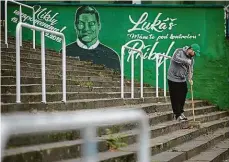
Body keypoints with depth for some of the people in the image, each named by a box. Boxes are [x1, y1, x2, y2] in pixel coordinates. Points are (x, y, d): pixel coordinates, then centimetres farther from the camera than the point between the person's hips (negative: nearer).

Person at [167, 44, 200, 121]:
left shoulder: (191, 59, 7)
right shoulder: (179, 51, -12)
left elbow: (190, 70, 9)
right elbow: (175, 58, -30)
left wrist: (190, 78, -9)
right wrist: (186, 61, -29)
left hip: (182, 80, 6)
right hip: (173, 79, -6)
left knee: (182, 97, 9)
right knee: (175, 98, -3)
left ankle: (180, 112, 26)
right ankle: (177, 115, 5)